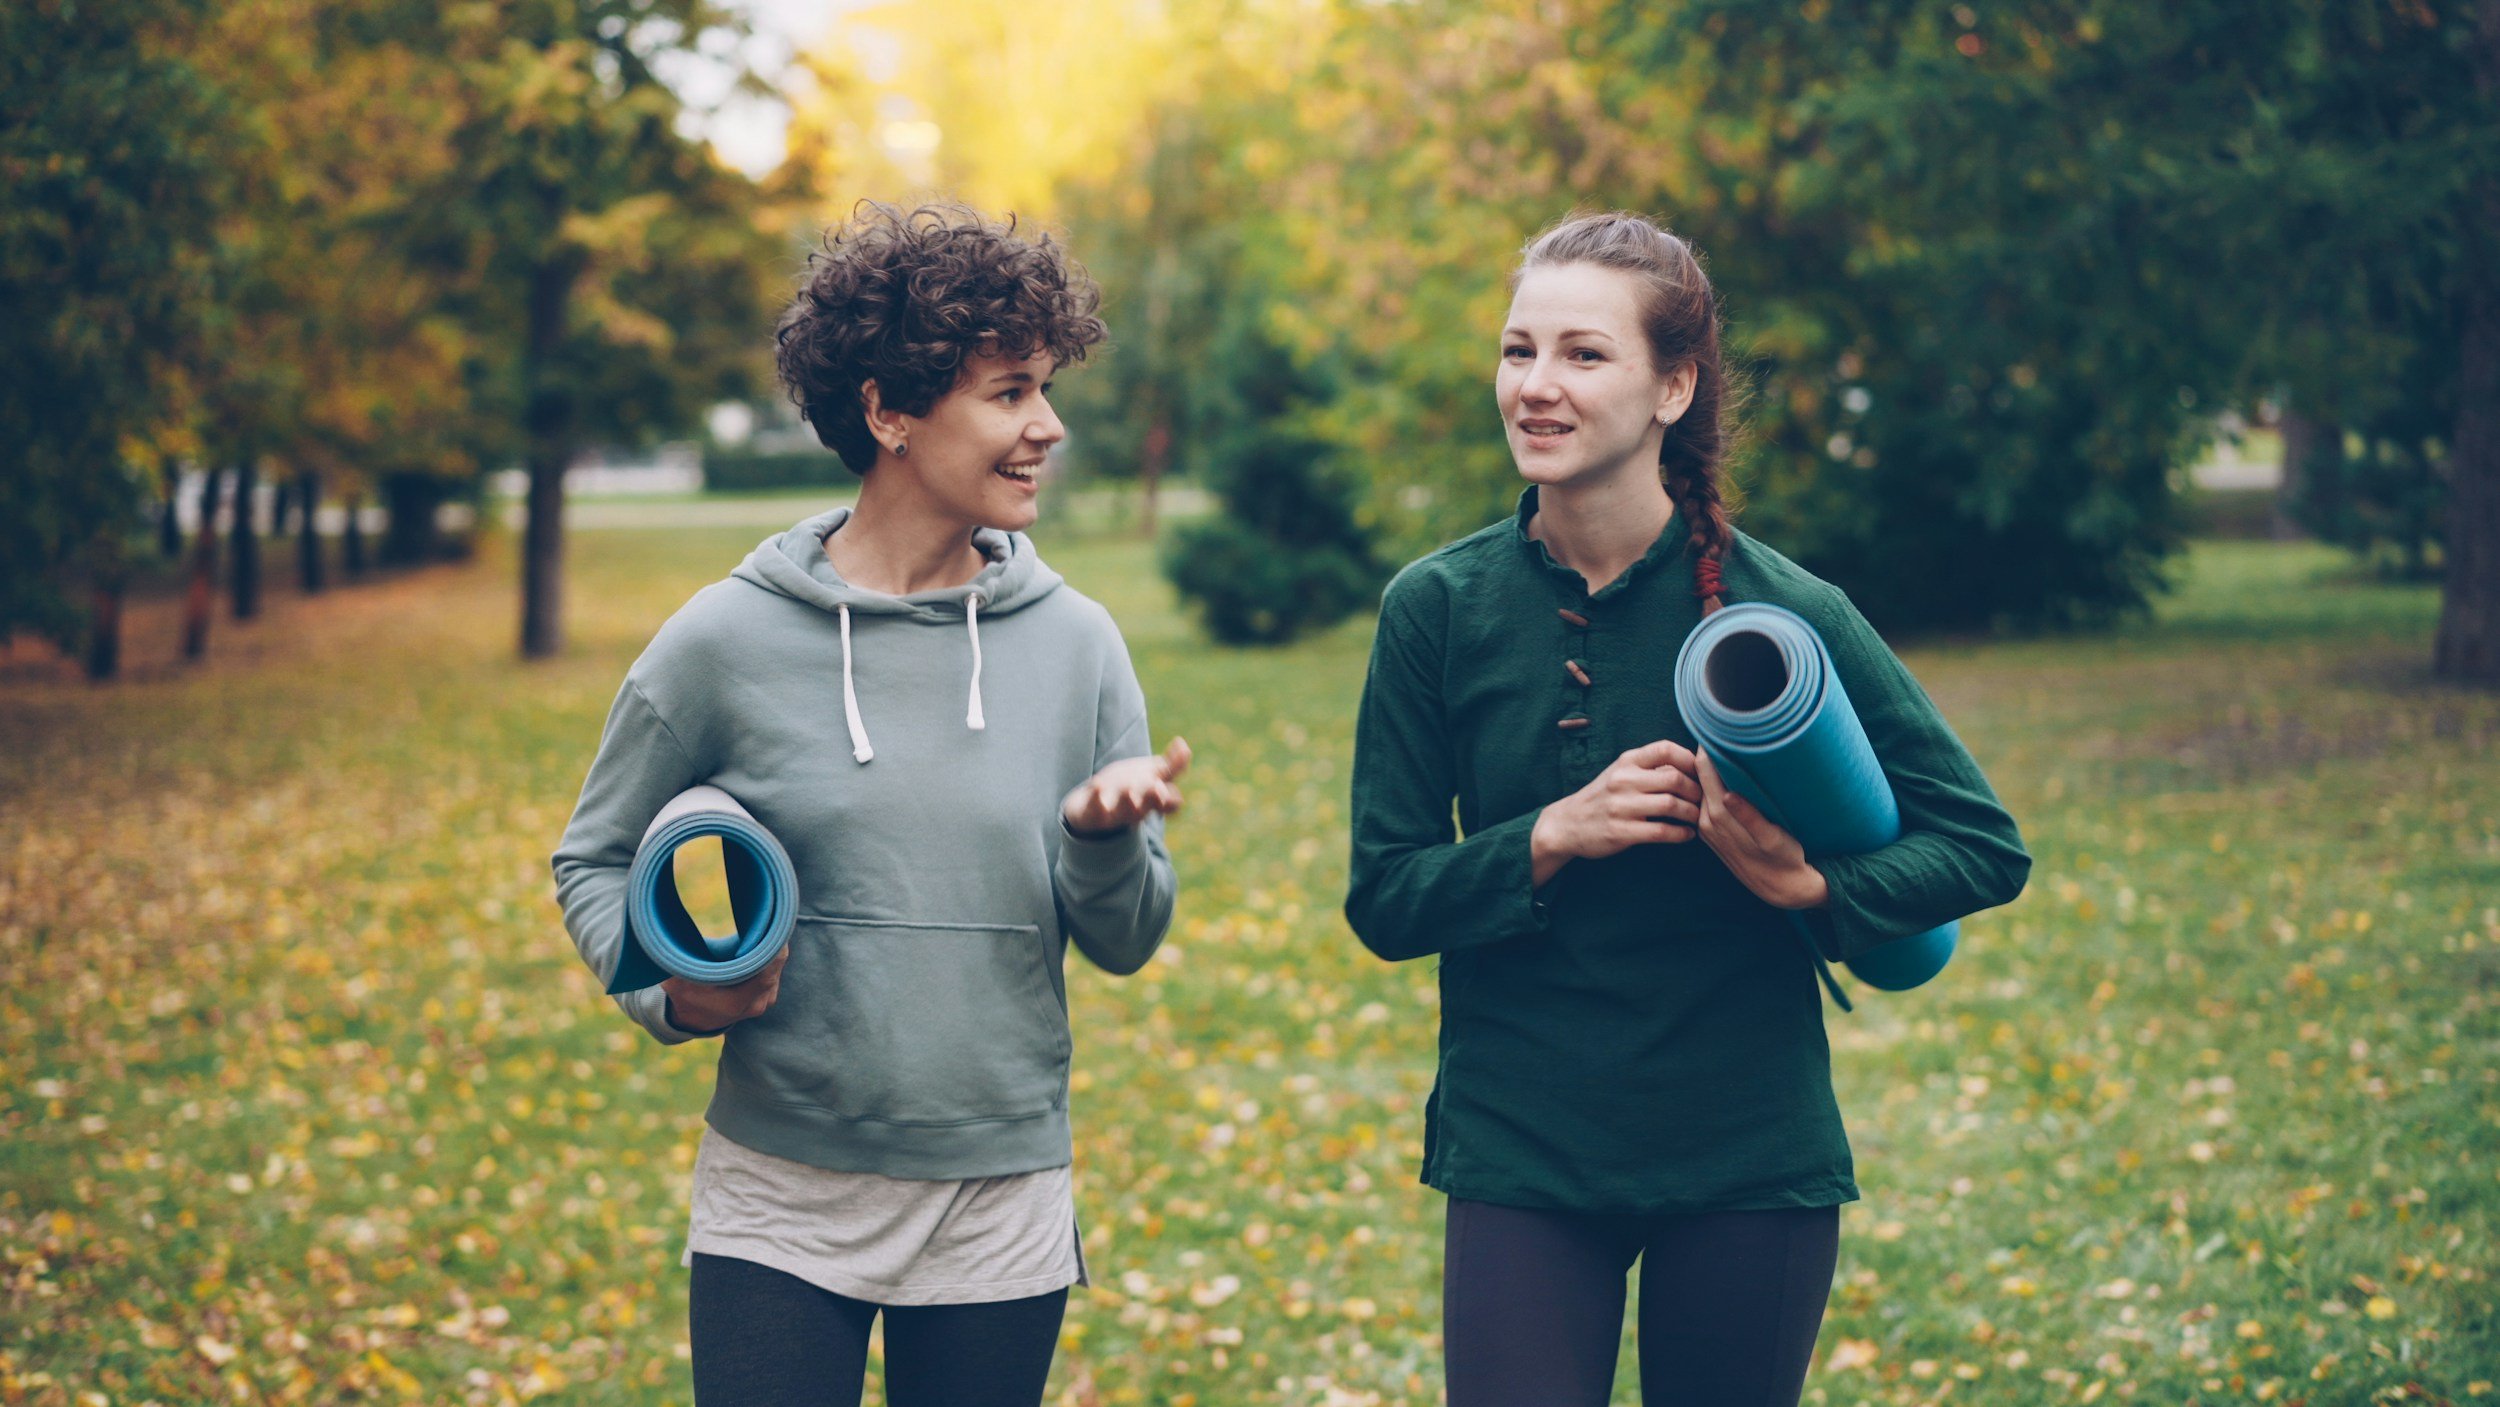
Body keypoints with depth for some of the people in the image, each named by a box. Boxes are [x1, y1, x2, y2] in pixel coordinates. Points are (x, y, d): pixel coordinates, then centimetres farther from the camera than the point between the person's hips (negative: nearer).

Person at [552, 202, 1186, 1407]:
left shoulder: (1075, 645, 2)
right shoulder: (729, 640, -5)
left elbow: (1125, 944, 5)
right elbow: (596, 859, 6)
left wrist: (1104, 839, -16)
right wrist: (671, 990, -13)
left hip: (1001, 1208, 2)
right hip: (780, 1205, -2)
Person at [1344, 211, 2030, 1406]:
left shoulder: (1783, 610, -7)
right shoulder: (1438, 609, -3)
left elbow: (1987, 847, -2)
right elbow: (1384, 900, -1)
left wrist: (1809, 885, -19)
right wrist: (1556, 835, -17)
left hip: (1748, 1167, 0)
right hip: (1518, 1159, 0)